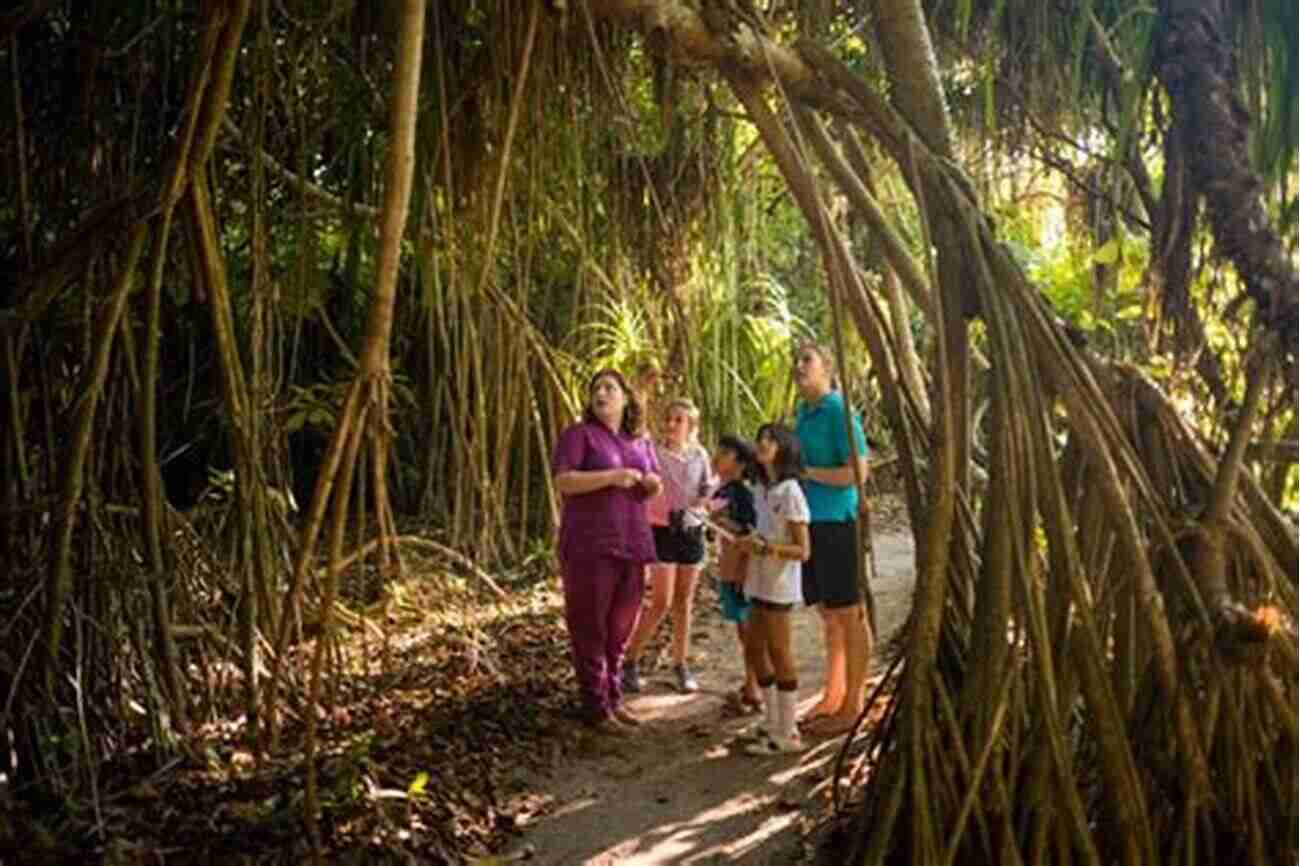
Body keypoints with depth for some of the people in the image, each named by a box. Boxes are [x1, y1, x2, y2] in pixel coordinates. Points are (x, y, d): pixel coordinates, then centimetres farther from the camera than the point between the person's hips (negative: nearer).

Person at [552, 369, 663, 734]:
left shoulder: (641, 442, 14)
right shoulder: (578, 434, -3)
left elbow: (654, 489, 21)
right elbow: (562, 481, -15)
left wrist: (654, 483, -2)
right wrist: (611, 476, -22)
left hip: (631, 543, 6)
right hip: (590, 545, -5)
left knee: (620, 627, 11)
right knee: (590, 628, -1)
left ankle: (613, 699, 23)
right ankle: (596, 708, 6)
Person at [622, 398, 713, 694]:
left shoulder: (700, 455, 5)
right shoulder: (653, 451, -7)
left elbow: (707, 493, 13)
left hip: (692, 532, 4)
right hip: (662, 531, -4)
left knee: (684, 603, 10)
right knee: (661, 603, -6)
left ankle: (681, 665, 22)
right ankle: (630, 662, 8)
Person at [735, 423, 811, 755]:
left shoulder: (790, 493, -15)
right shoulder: (763, 491, 9)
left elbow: (802, 550, -17)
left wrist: (764, 547, -25)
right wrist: (748, 542, 2)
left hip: (779, 586, -8)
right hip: (761, 582, 8)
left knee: (779, 655, 0)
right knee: (755, 650, 14)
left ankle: (787, 734, 13)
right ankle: (772, 721, 29)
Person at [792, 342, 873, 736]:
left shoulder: (839, 411, -10)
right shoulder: (802, 413, 13)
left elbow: (857, 472, -16)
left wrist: (806, 472, -13)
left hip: (836, 521, -8)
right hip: (809, 521, 8)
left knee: (849, 615, 1)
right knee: (828, 614, 15)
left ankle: (853, 704, 11)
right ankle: (833, 696, 26)